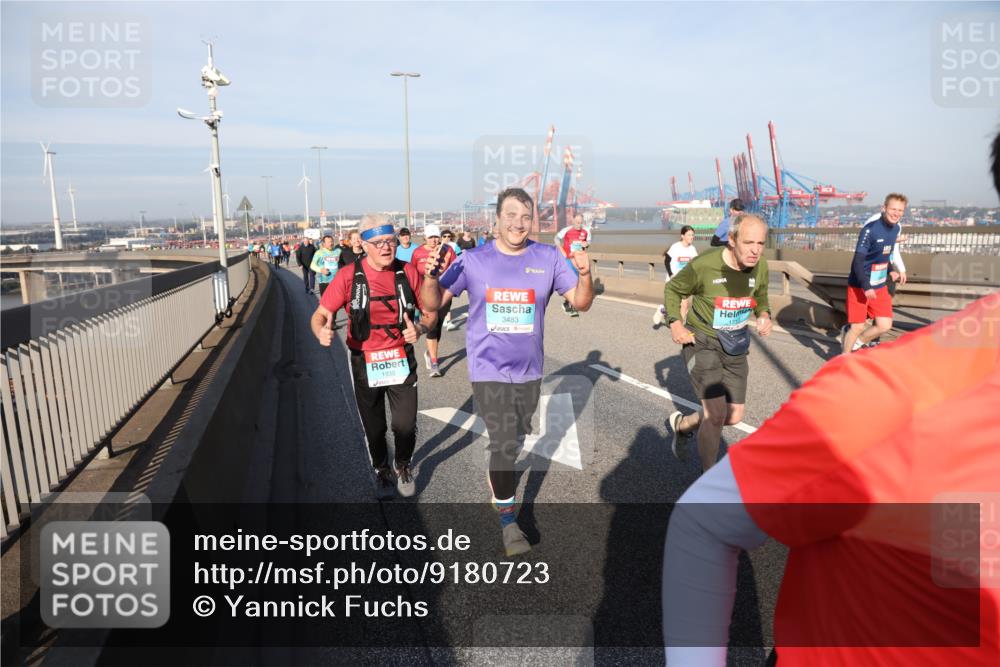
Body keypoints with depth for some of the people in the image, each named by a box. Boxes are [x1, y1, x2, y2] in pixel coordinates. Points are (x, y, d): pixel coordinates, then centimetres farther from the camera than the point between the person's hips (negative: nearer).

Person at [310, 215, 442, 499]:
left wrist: (420, 329, -20)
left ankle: (403, 465, 37)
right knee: (374, 428, 15)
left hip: (401, 361, 1)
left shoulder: (408, 272, -8)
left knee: (406, 425, 4)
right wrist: (322, 332, -33)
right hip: (365, 363, 0)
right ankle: (382, 470, 44)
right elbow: (320, 315, -10)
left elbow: (430, 312, 2)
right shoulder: (348, 276, -13)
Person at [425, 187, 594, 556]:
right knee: (504, 443, -7)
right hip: (489, 368, -3)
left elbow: (581, 302, -4)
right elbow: (434, 303, -5)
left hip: (529, 369, 3)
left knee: (517, 438, 22)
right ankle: (508, 521, 14)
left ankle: (499, 479, 52)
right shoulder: (473, 260, -7)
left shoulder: (548, 258, -3)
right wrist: (431, 276, -25)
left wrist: (585, 276, -24)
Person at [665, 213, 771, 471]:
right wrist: (675, 323, -18)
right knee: (716, 415, -15)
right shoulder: (703, 265, -23)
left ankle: (682, 424, 39)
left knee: (734, 417, 11)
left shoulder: (760, 265, -8)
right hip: (701, 342, -6)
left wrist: (764, 315, -7)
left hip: (735, 345, 6)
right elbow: (672, 289, -5)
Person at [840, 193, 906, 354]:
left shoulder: (895, 229, 5)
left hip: (880, 287, 7)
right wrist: (866, 287, -26)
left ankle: (857, 342, 26)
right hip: (860, 287, -7)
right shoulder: (870, 230, -19)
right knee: (857, 327, -2)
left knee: (884, 325, 1)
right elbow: (858, 261, -22)